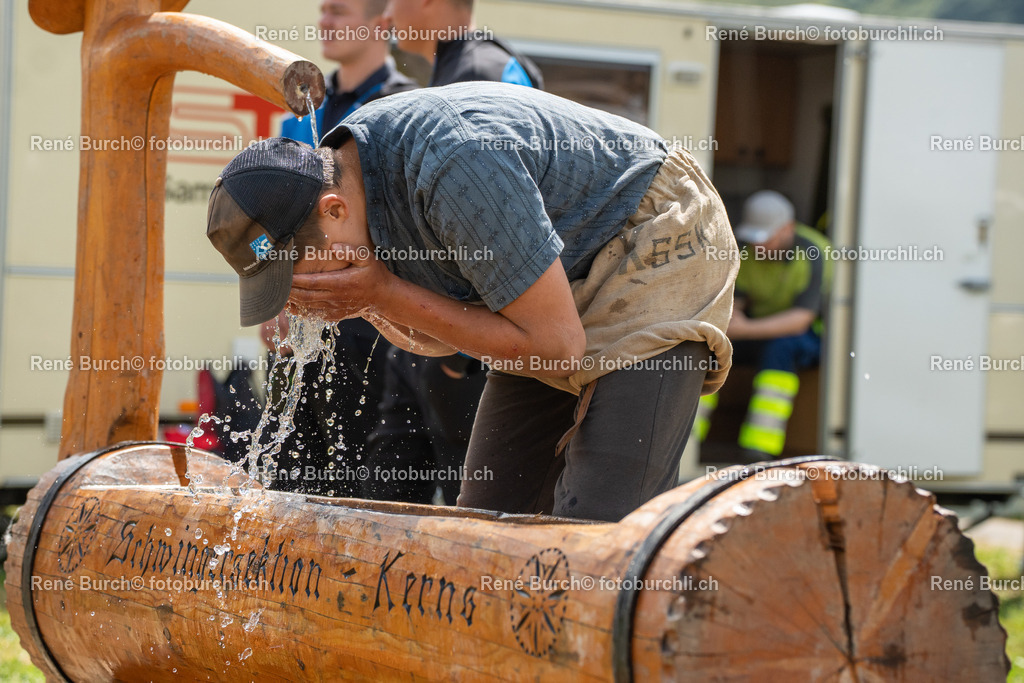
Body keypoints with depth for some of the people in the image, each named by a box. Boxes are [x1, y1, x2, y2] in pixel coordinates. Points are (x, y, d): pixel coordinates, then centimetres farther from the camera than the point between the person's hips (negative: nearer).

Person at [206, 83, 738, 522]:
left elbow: (557, 343, -29)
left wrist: (386, 292, -28)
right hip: (561, 278, 9)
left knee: (597, 525, -21)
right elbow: (438, 338, 5)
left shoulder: (455, 164, -35)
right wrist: (373, 307, -18)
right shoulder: (340, 170, -7)